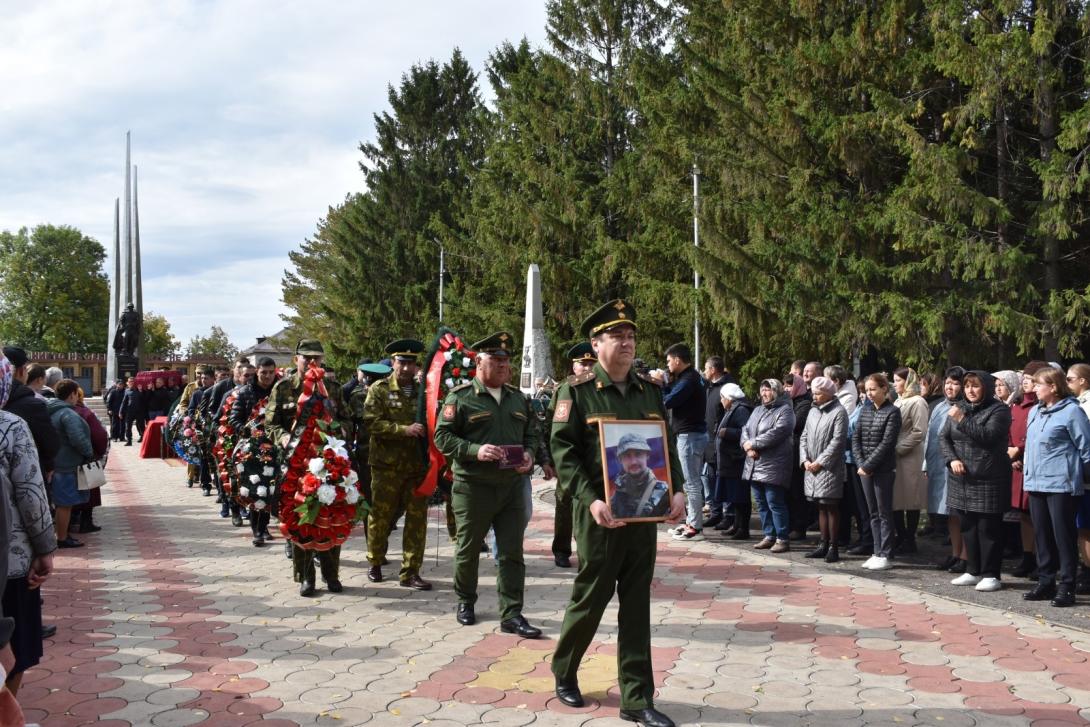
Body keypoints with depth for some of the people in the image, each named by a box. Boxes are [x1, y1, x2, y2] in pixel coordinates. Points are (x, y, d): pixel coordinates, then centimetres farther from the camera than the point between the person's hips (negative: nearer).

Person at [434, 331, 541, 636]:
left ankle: (511, 614, 7)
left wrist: (529, 453, -3)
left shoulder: (518, 397, 12)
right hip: (473, 487, -4)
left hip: (512, 485, 4)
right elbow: (442, 436, -8)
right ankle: (465, 601, 32)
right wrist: (475, 451, -21)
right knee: (468, 548, 10)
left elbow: (532, 432, 19)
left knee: (512, 552, 2)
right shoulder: (460, 397, -5)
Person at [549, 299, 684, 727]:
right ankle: (564, 672, 32)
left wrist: (677, 490, -1)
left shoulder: (650, 389, 9)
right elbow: (563, 451, -11)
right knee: (590, 599, 7)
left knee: (637, 606, 8)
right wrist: (591, 500, -21)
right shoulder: (576, 391, -6)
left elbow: (666, 443, 13)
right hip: (600, 515, -4)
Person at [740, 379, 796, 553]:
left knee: (775, 504, -7)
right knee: (762, 504, 12)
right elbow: (746, 429, 13)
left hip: (773, 467, -8)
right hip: (755, 466, 8)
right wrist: (747, 445, -8)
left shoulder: (785, 410, -5)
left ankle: (782, 539, -1)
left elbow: (777, 433, -18)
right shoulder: (758, 410, 21)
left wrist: (753, 443, -15)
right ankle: (769, 536, 20)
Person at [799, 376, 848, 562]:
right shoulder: (813, 411, 13)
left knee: (831, 507, -2)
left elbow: (837, 441, -14)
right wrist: (805, 460, 1)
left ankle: (833, 547, 4)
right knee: (821, 507, 12)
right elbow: (804, 437, 15)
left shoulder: (838, 412, -8)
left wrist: (820, 462, -15)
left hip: (830, 469, -7)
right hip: (812, 468, 7)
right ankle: (823, 544, 19)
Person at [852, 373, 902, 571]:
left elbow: (886, 443, -15)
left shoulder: (892, 412, -8)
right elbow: (856, 437, 8)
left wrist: (868, 465, -16)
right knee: (873, 513, 11)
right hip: (865, 469, 6)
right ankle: (877, 553, 17)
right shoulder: (865, 409, 11)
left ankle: (885, 556, 4)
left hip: (883, 469, -6)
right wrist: (860, 463, -5)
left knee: (884, 513, 0)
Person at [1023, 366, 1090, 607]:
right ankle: (1046, 582, 21)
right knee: (1042, 535, 12)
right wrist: (1028, 471, 19)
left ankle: (1067, 587, 5)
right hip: (1036, 483, 7)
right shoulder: (1035, 411, 14)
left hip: (1061, 485, -7)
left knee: (1063, 536, -2)